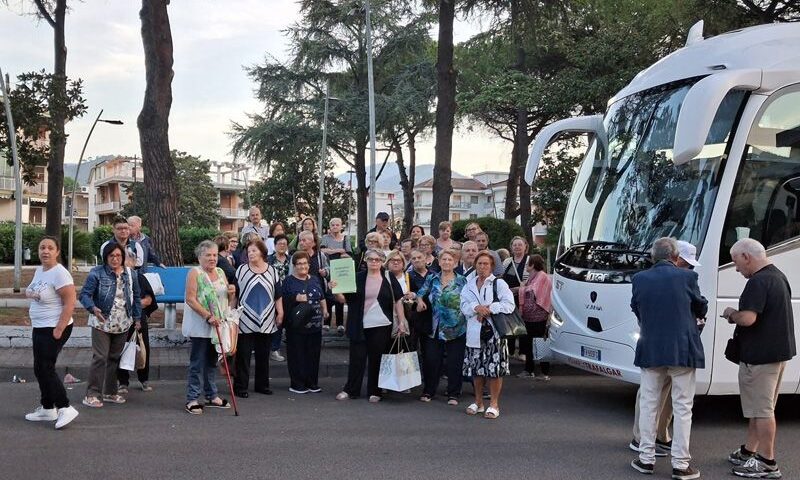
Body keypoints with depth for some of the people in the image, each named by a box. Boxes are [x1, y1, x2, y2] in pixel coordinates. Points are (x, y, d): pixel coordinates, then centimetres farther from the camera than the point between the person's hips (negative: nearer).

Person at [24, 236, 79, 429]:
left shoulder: (60, 273, -18)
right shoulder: (39, 270, 9)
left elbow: (70, 303, -22)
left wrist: (58, 330, -22)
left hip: (54, 329, -9)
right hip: (39, 327, 9)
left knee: (45, 369, -9)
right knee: (40, 369, 12)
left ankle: (65, 408, -4)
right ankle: (47, 408, 22)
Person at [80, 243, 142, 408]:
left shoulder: (130, 274, 7)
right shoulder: (97, 273, -8)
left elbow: (137, 297, 15)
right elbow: (84, 294, -12)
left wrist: (137, 318, 11)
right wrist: (93, 308, -30)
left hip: (122, 325, 5)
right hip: (102, 324, -5)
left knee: (115, 358, 13)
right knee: (100, 358, -9)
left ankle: (110, 392, 24)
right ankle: (91, 394, -2)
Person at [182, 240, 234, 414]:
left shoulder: (220, 272, 12)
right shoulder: (194, 273, -7)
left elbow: (228, 301, 19)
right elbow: (190, 299, -17)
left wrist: (232, 293, -4)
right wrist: (208, 316, -23)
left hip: (217, 326, 7)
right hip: (199, 327, -6)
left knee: (212, 362, 14)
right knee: (197, 363, -5)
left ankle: (212, 396, 23)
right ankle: (192, 399, 0)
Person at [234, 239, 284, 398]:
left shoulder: (272, 271, 7)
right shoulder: (241, 270, 2)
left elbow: (278, 295, 10)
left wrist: (280, 312, 4)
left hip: (266, 321, 2)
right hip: (245, 320, -2)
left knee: (263, 354, 9)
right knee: (243, 354, -1)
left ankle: (262, 385, 20)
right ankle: (240, 386, 5)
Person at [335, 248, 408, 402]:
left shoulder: (389, 279, 3)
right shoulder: (357, 278, 5)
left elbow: (398, 301, 5)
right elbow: (344, 298, 5)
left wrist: (401, 322, 0)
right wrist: (336, 291, -16)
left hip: (381, 326, -1)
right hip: (360, 326, 1)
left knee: (377, 359, 5)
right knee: (357, 358, 4)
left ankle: (374, 392, 15)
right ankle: (350, 390, 15)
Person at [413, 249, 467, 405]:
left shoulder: (462, 281, -1)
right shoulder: (432, 279, 7)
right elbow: (420, 293, 13)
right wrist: (419, 300, -7)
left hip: (456, 329, -2)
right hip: (435, 328, 2)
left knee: (454, 362, 3)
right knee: (431, 360, 3)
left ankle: (453, 394, 14)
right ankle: (428, 391, 18)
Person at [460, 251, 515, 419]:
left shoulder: (499, 284, 1)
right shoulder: (469, 285, 14)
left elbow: (509, 305, -10)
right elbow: (464, 306, 4)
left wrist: (489, 309, -15)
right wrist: (477, 307, -16)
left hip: (494, 332, -4)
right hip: (474, 332, 4)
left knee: (494, 368, -4)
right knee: (476, 368, 10)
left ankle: (494, 404, 7)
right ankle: (478, 402, 24)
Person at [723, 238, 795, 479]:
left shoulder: (758, 282, -21)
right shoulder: (778, 276, 12)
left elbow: (748, 318, -31)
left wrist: (731, 313, -10)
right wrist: (737, 315, 12)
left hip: (760, 355, -10)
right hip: (779, 349, 10)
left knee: (762, 409, -2)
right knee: (759, 407, 18)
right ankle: (749, 452, 28)